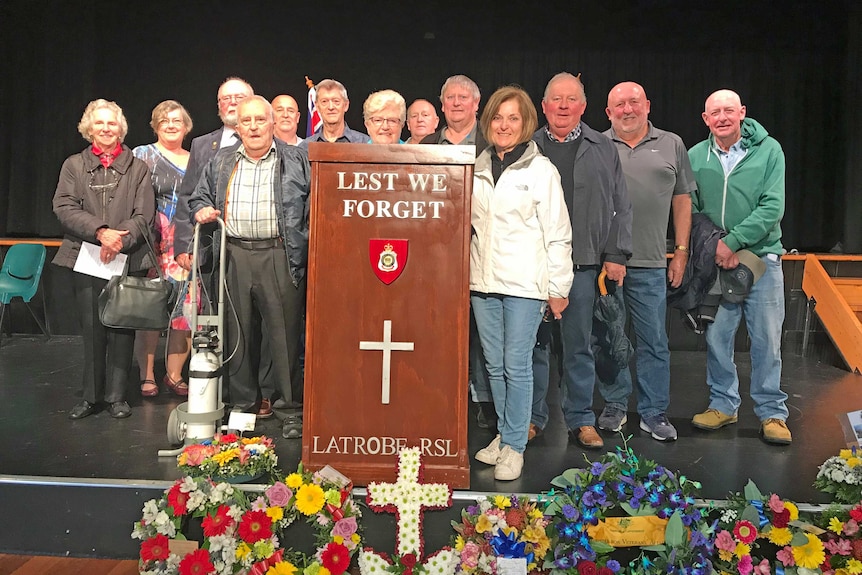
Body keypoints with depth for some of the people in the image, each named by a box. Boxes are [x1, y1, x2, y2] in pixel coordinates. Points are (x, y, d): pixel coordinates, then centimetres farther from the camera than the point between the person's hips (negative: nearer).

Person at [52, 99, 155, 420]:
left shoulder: (137, 167, 9)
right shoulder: (74, 165, 11)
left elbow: (144, 216, 0)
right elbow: (64, 208, -1)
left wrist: (120, 240, -16)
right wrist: (101, 231, -15)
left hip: (128, 261, -1)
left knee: (121, 329, 1)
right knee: (91, 330, 5)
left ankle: (117, 396, 12)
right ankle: (90, 396, 16)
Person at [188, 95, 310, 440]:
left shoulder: (296, 160, 8)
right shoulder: (221, 162, 18)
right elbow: (200, 197, 26)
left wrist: (310, 243, -9)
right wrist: (201, 210, 3)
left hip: (281, 256, -3)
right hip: (234, 256, 3)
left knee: (285, 334, -4)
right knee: (238, 333, 8)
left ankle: (290, 409, 7)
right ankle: (242, 405, 22)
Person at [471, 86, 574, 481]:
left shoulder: (541, 170, -3)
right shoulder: (478, 169, 10)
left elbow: (557, 233, -3)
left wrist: (559, 288, -5)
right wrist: (464, 278, 12)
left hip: (524, 283, -5)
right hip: (483, 281, 5)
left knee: (516, 365, -1)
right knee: (494, 363, 11)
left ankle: (514, 446, 12)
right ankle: (503, 434, 26)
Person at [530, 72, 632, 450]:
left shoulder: (603, 150, 11)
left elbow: (620, 207, 9)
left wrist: (616, 255, 2)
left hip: (583, 263, 1)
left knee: (579, 345, 7)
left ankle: (581, 419, 19)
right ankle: (532, 417, 19)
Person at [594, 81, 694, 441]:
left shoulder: (671, 145, 10)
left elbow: (682, 200, 12)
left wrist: (681, 252, 6)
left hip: (650, 264, 1)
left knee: (654, 341, 5)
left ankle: (654, 412, 18)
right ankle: (614, 405, 24)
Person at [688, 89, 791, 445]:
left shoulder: (768, 150, -3)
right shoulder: (695, 157, 3)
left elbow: (772, 207, -10)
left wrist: (732, 241, -17)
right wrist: (713, 248, -10)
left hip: (761, 257, -2)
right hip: (714, 262, 2)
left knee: (767, 339, 2)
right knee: (716, 336, 7)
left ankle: (772, 412, 16)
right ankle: (724, 404, 24)